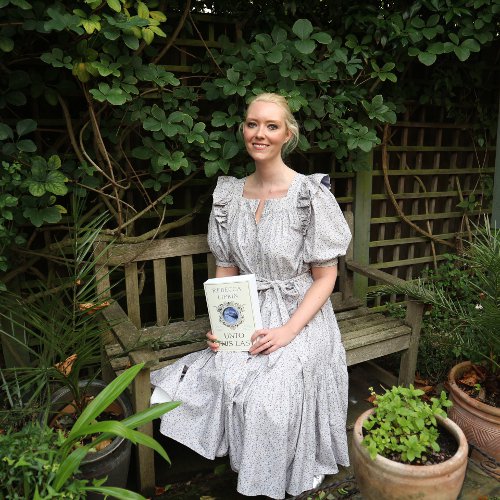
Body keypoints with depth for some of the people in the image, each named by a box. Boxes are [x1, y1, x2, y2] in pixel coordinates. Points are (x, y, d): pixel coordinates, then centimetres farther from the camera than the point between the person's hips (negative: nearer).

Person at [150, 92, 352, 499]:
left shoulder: (311, 194, -11)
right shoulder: (229, 195, 3)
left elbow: (325, 277, -7)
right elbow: (226, 270, 9)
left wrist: (287, 331, -18)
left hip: (300, 316, -3)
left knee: (272, 391, -26)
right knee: (219, 380, -23)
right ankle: (242, 467, 9)